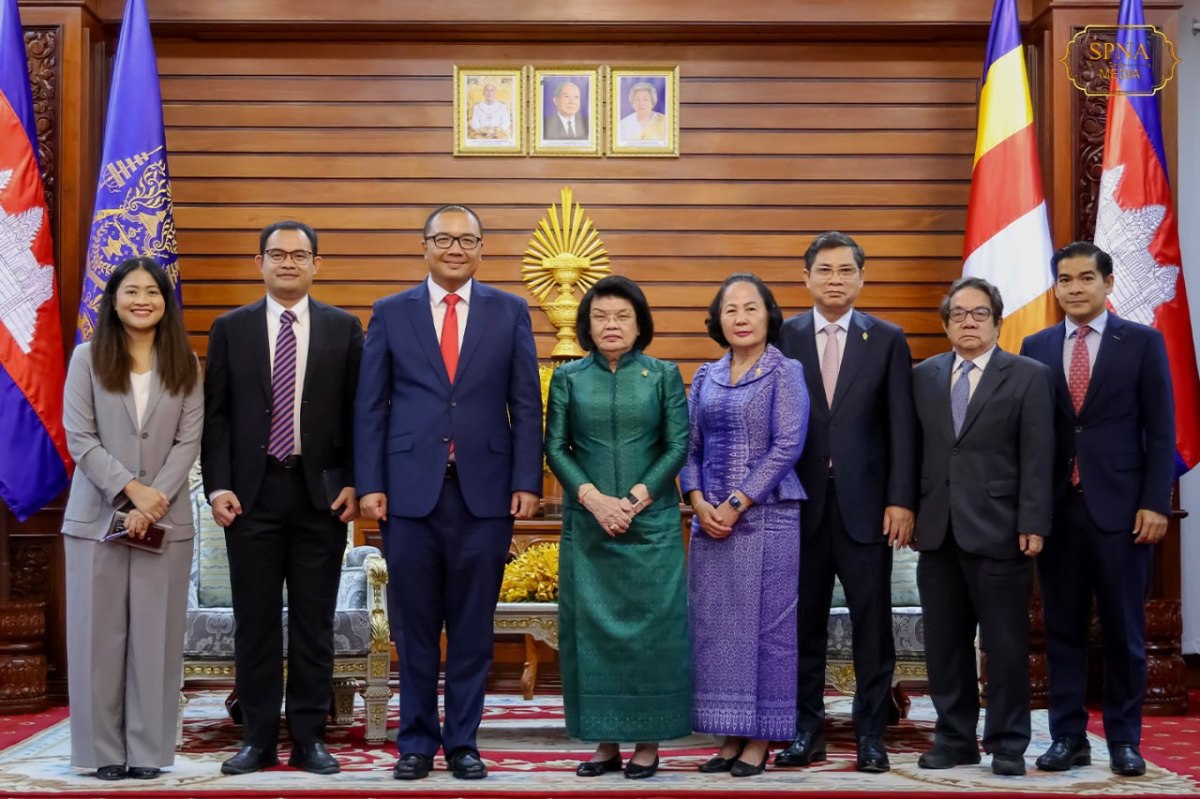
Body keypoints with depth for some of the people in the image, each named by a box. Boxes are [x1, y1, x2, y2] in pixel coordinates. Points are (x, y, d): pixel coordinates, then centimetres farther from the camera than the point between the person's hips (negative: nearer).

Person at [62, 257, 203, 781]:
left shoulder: (184, 364, 7)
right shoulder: (87, 358, 4)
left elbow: (189, 440, 1)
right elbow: (79, 437, -3)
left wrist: (157, 496, -13)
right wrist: (130, 490, -13)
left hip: (166, 518, 1)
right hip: (97, 516, -1)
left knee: (156, 635, 2)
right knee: (100, 634, 1)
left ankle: (149, 750, 8)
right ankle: (103, 750, 9)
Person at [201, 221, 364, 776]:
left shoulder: (343, 328, 6)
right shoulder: (230, 329, 7)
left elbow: (358, 412, 4)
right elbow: (216, 414, 5)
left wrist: (355, 483, -4)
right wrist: (218, 486, -5)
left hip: (322, 493, 0)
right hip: (252, 492, 1)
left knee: (314, 622, 4)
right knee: (254, 621, 5)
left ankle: (309, 739, 12)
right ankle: (258, 738, 13)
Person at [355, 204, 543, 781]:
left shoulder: (510, 312, 7)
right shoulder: (390, 313, 7)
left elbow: (526, 405, 4)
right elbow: (370, 408, 5)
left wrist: (527, 482, -3)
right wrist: (370, 485, -3)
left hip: (484, 490, 0)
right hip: (410, 490, 0)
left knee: (472, 627, 6)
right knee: (414, 627, 7)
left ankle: (463, 742, 17)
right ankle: (416, 740, 18)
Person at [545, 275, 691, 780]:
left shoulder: (664, 375, 4)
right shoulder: (568, 378, 7)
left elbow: (678, 445, -1)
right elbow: (555, 448, 2)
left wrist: (635, 499, -11)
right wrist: (595, 499, -12)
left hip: (651, 524, -1)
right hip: (587, 524, 1)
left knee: (650, 624, -1)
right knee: (591, 626, 2)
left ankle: (648, 742, 8)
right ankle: (605, 742, 10)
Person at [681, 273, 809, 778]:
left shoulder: (785, 373, -1)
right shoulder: (705, 377, 12)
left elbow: (787, 447, -10)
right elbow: (690, 447, 10)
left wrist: (736, 504, -13)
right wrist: (699, 504, -7)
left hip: (766, 516, -5)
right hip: (710, 520, 5)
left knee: (764, 624, -1)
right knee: (714, 627, 4)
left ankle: (759, 740, 7)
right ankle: (730, 737, 13)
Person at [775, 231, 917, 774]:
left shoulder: (887, 340, 4)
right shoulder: (783, 338, 5)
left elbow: (902, 426, 1)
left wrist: (901, 500, -7)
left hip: (865, 502, 0)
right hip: (801, 501, 1)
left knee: (872, 623, 2)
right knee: (804, 622, 7)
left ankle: (871, 734, 12)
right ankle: (806, 731, 16)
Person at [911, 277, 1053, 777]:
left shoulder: (1028, 376, 1)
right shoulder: (923, 376, 12)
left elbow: (1036, 457, -5)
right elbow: (913, 449, 9)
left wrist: (1032, 525, -11)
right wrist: (908, 511, 2)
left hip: (997, 530, -4)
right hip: (938, 530, 4)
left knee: (1006, 645, 2)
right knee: (944, 644, 8)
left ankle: (1007, 744, 13)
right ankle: (954, 739, 19)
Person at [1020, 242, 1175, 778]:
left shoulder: (1143, 343, 2)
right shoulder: (1036, 348, 9)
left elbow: (1160, 431, -1)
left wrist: (1155, 503, -8)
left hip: (1120, 507, -2)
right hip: (1056, 507, 2)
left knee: (1123, 629, 5)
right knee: (1062, 628, 6)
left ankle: (1124, 739, 14)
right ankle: (1068, 737, 13)